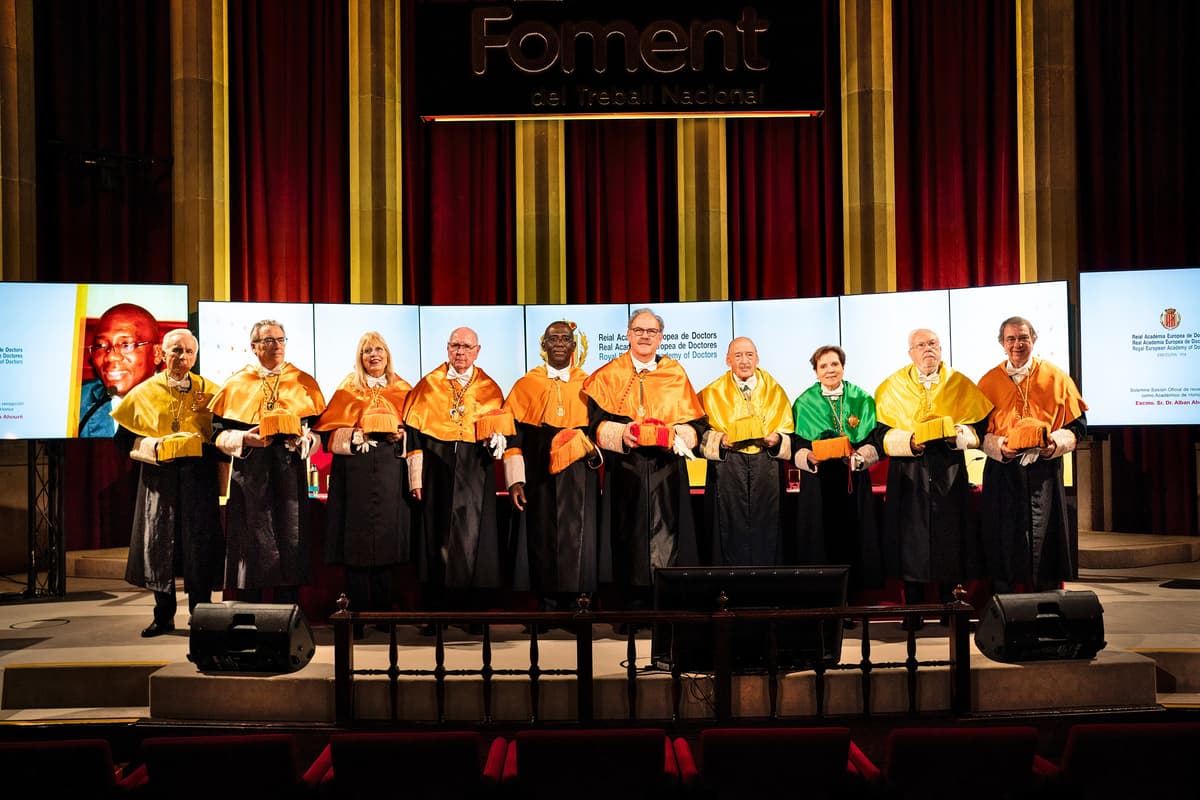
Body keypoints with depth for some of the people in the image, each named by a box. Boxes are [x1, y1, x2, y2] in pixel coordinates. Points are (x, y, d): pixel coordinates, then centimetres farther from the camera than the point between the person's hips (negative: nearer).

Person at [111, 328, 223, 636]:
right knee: (159, 544, 3)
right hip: (159, 477, 1)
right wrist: (153, 446, -10)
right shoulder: (145, 392, 6)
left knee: (198, 546, -2)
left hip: (198, 478, -1)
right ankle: (164, 616, 14)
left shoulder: (208, 390, 6)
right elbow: (125, 437, 7)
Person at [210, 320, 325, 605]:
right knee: (252, 544, -2)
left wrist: (305, 438, -12)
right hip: (249, 476, 0)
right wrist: (243, 439, -12)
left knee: (289, 538, -2)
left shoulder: (304, 383, 10)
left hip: (289, 474, 1)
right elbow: (220, 432, 7)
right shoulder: (236, 384, 9)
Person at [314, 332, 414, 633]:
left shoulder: (402, 390, 14)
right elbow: (329, 433, 3)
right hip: (355, 470, -1)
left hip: (390, 471, 1)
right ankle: (357, 616, 1)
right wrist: (355, 435, -13)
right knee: (356, 541, -5)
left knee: (386, 538, 0)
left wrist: (400, 435, -6)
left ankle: (383, 614, 8)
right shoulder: (348, 390, 10)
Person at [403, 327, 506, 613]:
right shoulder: (429, 385, 5)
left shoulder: (490, 389, 9)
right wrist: (416, 478, -5)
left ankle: (470, 606, 8)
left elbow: (502, 428, 11)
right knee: (438, 534, 0)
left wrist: (497, 438, -14)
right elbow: (413, 432, 2)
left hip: (475, 472, 1)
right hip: (437, 470, -1)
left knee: (472, 537, -1)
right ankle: (436, 608, 7)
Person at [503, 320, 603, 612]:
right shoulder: (525, 386, 7)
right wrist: (515, 480, -5)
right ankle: (548, 607, 7)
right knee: (543, 544, -1)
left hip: (579, 480, 1)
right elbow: (513, 435, 3)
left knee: (577, 542, -4)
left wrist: (593, 447, -9)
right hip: (539, 480, 0)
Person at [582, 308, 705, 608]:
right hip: (625, 470, -1)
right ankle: (634, 602, 3)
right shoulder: (609, 375, 6)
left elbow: (695, 423, 7)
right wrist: (620, 433, -17)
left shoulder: (676, 374, 10)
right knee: (631, 537, -2)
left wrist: (674, 435, -12)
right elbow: (595, 422, 0)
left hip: (667, 469, 1)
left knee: (667, 533, -3)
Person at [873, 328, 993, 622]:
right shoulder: (893, 386, 4)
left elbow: (980, 426, 3)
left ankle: (949, 606, 14)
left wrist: (956, 433, -16)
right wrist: (909, 441, -17)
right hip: (908, 474, -1)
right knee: (910, 537, -1)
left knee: (949, 537, 2)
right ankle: (913, 609, 8)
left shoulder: (960, 384, 6)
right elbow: (881, 432, -1)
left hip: (949, 473, 1)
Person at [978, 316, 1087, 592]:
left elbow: (1076, 424, 4)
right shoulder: (989, 382, 7)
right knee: (1004, 543, 0)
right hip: (1003, 473, 0)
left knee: (1045, 541, 1)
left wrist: (1056, 443, -14)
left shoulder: (1056, 378, 5)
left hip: (1045, 471, 0)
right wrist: (999, 446, -13)